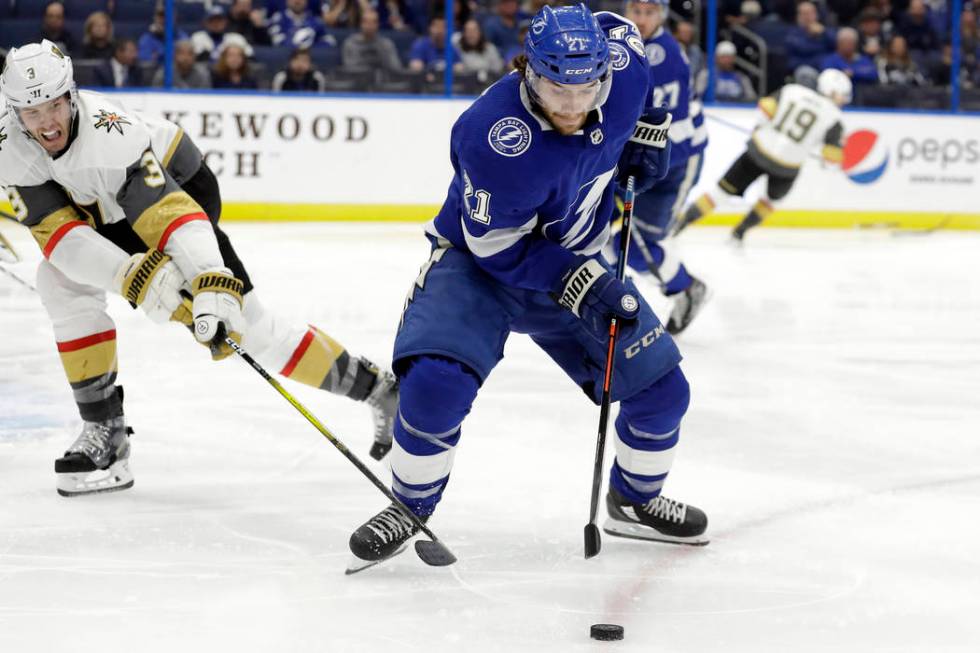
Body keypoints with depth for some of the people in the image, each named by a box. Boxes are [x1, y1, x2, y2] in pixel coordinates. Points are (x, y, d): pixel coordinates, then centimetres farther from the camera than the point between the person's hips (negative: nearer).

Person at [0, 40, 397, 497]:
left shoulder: (109, 132, -38)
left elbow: (171, 214, -44)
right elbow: (58, 233, -28)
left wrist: (212, 290, -58)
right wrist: (129, 274, -44)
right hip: (106, 215, 6)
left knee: (243, 321, -11)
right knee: (60, 282, -18)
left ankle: (377, 389, 1)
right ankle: (104, 428, -8)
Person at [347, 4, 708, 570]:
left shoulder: (622, 68, -19)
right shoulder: (495, 137, -36)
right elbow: (498, 246, -26)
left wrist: (647, 128, 3)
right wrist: (579, 285, -30)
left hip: (573, 263, 6)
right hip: (478, 262, -5)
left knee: (662, 388, 3)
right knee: (437, 384, -28)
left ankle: (635, 502, 32)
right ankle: (410, 508, -1)